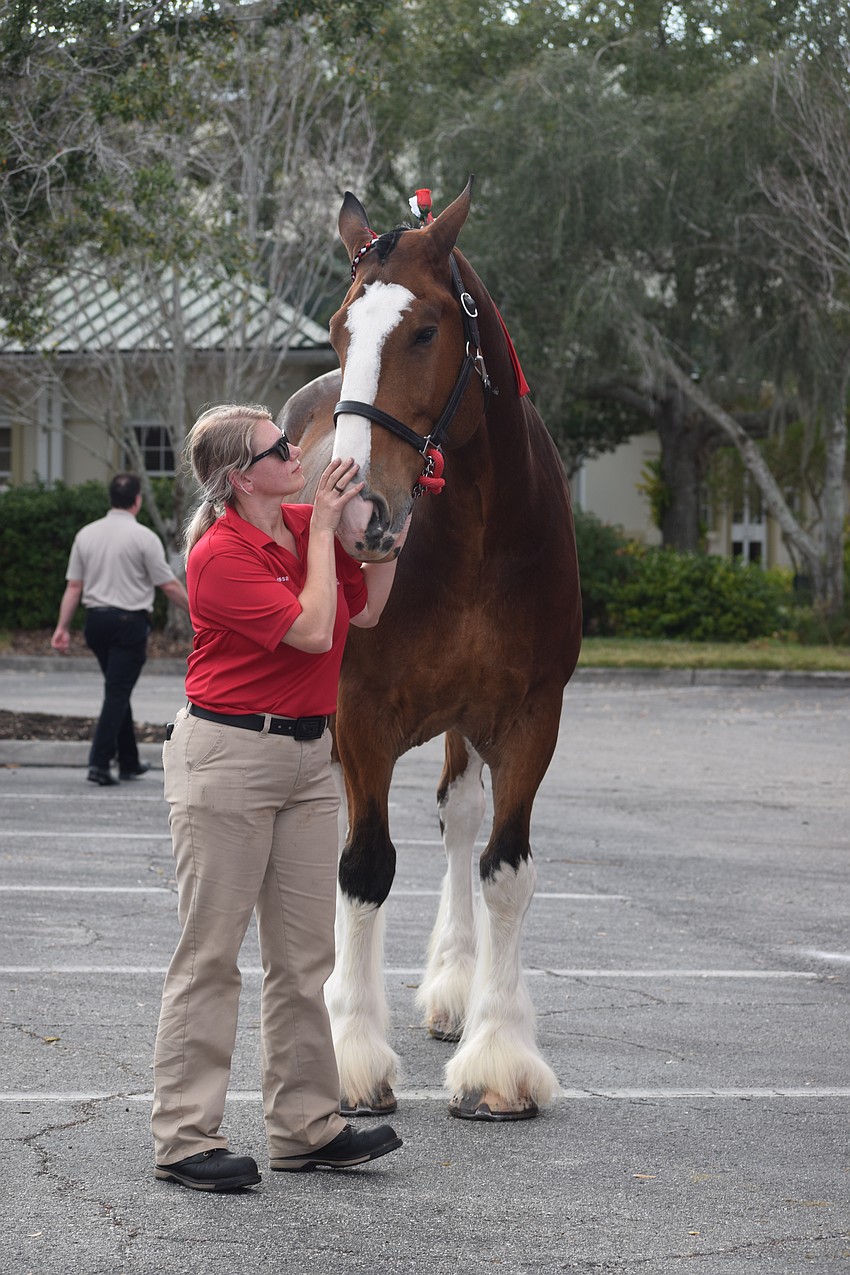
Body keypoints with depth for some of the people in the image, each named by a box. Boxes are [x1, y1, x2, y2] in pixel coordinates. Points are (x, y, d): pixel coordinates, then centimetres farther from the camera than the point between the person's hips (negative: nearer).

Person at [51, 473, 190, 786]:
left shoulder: (86, 534, 5)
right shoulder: (143, 537, -10)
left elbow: (74, 586, 5)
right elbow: (169, 586, -8)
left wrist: (63, 627, 8)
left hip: (96, 619, 6)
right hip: (129, 621, -6)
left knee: (118, 690, 17)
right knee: (117, 693, -5)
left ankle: (129, 762, 24)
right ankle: (99, 762, -15)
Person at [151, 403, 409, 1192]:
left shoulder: (309, 528, 8)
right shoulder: (220, 556, -16)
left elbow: (366, 611, 9)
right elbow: (312, 630, -21)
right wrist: (324, 527, -14)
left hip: (308, 755, 8)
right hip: (228, 757, -8)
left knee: (305, 954, 10)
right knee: (210, 953, -3)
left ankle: (304, 1125, 17)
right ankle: (185, 1138, 2)